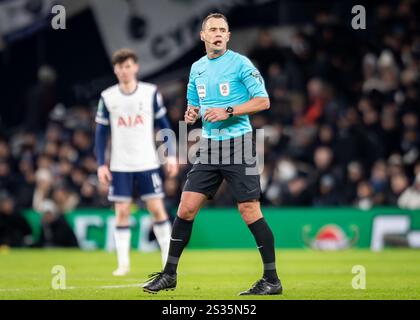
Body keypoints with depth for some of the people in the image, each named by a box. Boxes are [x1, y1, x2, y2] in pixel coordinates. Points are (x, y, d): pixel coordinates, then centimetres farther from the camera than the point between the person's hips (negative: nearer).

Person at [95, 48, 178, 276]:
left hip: (148, 163, -1)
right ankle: (123, 263, 6)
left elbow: (163, 125, 6)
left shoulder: (151, 93, 0)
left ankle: (168, 258, 6)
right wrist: (101, 165, -1)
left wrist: (171, 155, 0)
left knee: (157, 208, -4)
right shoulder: (107, 97, 1)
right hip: (120, 166, 1)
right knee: (122, 211, 0)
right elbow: (101, 133, 5)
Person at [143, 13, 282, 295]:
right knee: (186, 208, 1)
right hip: (209, 146, 6)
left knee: (250, 211, -8)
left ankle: (272, 280, 0)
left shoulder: (240, 63, -6)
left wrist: (227, 111, -18)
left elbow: (263, 101, -10)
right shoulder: (197, 68, 13)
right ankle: (169, 275, 11)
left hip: (238, 144, -6)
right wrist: (191, 114, 0)